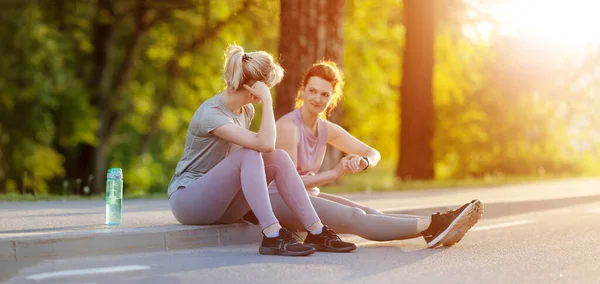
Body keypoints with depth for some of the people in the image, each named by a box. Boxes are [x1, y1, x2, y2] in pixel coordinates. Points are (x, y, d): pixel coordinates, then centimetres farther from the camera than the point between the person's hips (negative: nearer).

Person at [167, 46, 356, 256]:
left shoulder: (247, 110, 6)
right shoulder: (211, 114, -23)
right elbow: (265, 143, -33)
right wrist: (267, 99, -27)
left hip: (223, 206, 8)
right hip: (188, 200, -8)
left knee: (278, 158, -14)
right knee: (248, 155, -31)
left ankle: (316, 232, -19)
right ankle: (272, 236, -37)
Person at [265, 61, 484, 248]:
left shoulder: (327, 129, 8)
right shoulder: (288, 126, -16)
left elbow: (373, 154, 10)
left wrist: (364, 161, -15)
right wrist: (334, 174, -25)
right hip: (280, 200, -8)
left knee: (371, 214, -13)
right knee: (355, 218, -26)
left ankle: (435, 229, -29)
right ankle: (431, 225, -39)